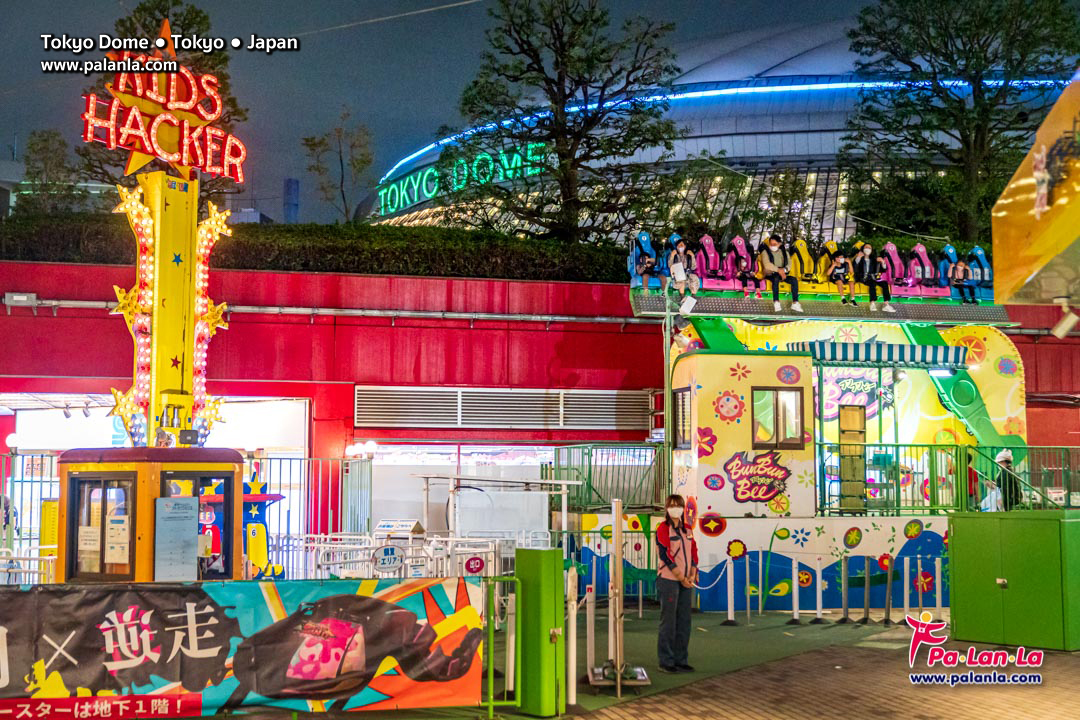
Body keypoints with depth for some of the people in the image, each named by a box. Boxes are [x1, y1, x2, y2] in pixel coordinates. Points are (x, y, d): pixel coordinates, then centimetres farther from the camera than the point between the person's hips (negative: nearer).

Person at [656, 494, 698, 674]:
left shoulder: (687, 530, 14)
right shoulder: (663, 529, -6)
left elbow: (694, 553, 13)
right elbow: (666, 555, -12)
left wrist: (692, 575, -3)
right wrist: (681, 577, -13)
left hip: (686, 581, 6)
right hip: (668, 580, -6)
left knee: (684, 621, 7)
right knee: (669, 622, -4)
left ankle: (681, 660, 14)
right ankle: (666, 661, 2)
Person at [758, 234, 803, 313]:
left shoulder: (784, 252, 13)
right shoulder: (765, 252, 1)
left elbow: (789, 264, 5)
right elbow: (767, 264, -14)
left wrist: (784, 270, -17)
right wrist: (778, 270, -23)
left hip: (783, 274, 4)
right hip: (770, 274, -4)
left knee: (794, 279, -21)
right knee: (776, 278, -38)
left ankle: (795, 303, -22)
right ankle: (776, 302, -41)